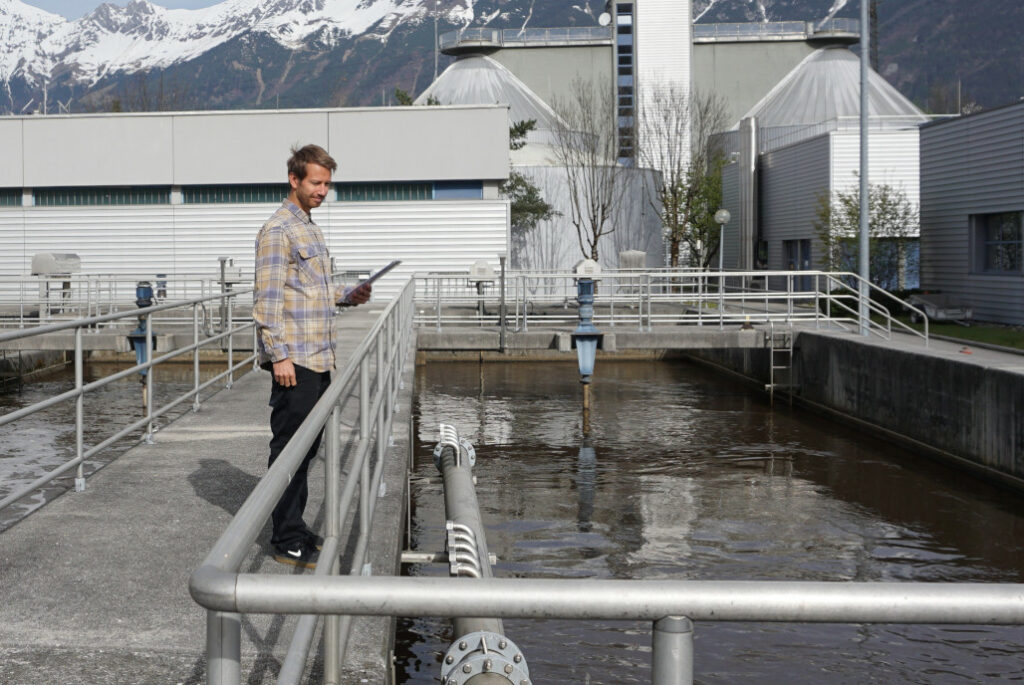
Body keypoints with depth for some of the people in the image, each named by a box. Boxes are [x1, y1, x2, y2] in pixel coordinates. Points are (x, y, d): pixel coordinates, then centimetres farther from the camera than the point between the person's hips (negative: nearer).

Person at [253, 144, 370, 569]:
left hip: (317, 358, 9)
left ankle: (295, 529, 23)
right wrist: (279, 355, -21)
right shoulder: (278, 230, -10)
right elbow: (268, 298, -16)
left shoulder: (310, 229, 20)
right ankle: (287, 542, 1)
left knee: (307, 447, 14)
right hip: (293, 359, -9)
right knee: (290, 447, -4)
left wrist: (346, 296, 10)